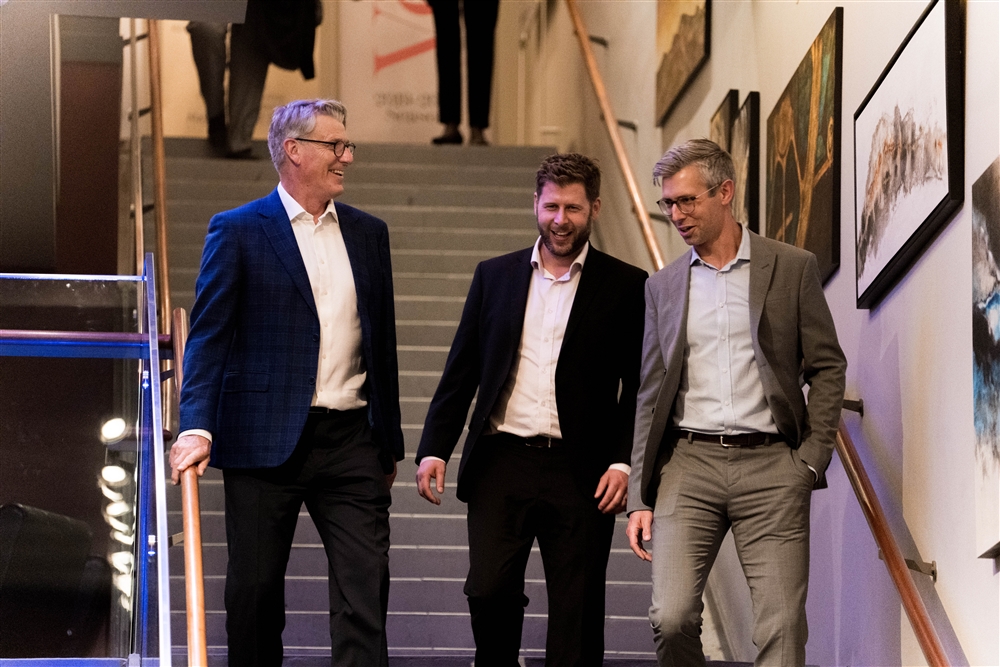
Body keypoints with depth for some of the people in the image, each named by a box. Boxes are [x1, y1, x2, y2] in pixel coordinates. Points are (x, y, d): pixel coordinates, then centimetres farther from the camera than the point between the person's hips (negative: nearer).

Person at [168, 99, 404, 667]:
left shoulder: (369, 233, 14)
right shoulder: (238, 231, 0)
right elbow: (208, 336, -6)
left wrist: (389, 444, 18)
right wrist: (198, 427, -19)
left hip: (352, 441, 3)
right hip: (266, 442, -3)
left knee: (367, 588, -5)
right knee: (256, 589, 5)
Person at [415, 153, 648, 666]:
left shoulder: (625, 287, 4)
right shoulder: (494, 276, 12)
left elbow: (640, 388, 3)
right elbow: (460, 371, 12)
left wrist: (624, 462, -9)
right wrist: (434, 449, 3)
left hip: (579, 471, -2)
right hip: (501, 463, 2)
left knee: (577, 612, 1)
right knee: (488, 590, -7)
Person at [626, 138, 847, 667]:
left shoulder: (792, 268, 7)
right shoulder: (663, 286, 14)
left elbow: (827, 367, 8)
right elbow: (650, 396, 15)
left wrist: (812, 457, -4)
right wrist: (639, 499, 8)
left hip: (770, 466, -2)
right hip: (688, 464, 2)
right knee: (672, 618, -12)